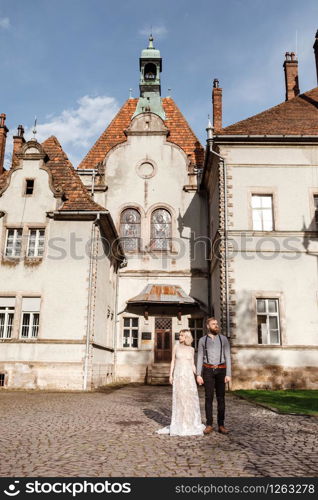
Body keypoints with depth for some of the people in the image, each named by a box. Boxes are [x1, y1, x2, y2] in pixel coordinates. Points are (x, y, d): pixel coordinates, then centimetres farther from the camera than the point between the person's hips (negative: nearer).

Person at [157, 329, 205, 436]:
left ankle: (191, 423, 12)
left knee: (191, 399, 0)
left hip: (189, 375, 1)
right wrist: (170, 375, -1)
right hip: (178, 375, -1)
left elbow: (192, 364, 9)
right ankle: (179, 424, 10)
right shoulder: (176, 347, 4)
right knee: (178, 399, 0)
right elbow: (173, 361, 6)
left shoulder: (191, 349, 7)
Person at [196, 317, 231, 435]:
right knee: (209, 398, -2)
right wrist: (198, 375, -5)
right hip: (208, 371, 0)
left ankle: (221, 425, 8)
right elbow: (199, 358, 3)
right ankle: (209, 425, 6)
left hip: (221, 371, 0)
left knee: (221, 398, 1)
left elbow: (228, 357, 0)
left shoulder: (223, 339, 4)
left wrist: (228, 374, -7)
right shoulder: (202, 340, 4)